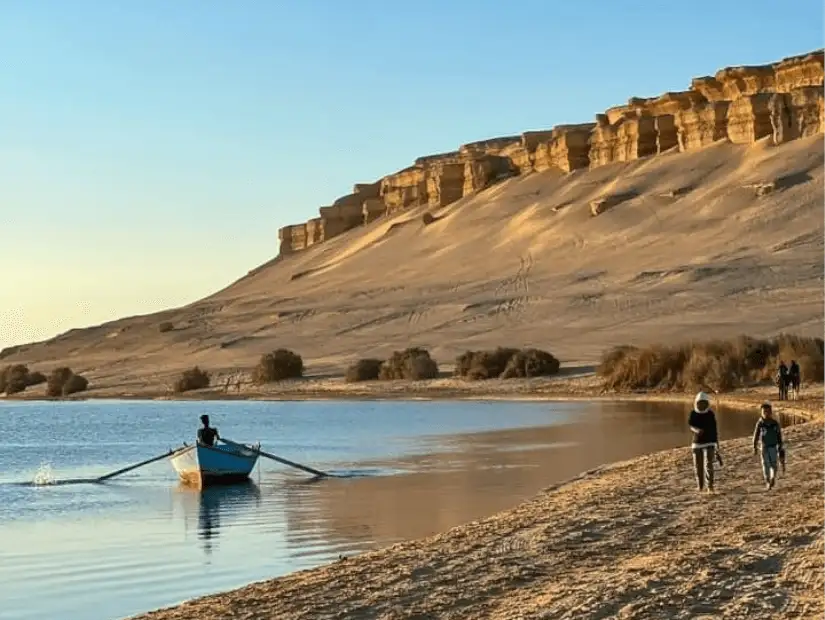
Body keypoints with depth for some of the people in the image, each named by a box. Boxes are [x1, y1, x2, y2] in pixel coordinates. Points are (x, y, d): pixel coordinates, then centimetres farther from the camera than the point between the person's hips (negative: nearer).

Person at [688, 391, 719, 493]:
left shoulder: (710, 414, -4)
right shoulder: (693, 413, -4)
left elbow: (714, 428, 4)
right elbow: (690, 425, -14)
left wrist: (717, 441, 10)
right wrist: (696, 430, -37)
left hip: (709, 442, -2)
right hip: (697, 442, 2)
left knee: (708, 464, -14)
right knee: (698, 465, 7)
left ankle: (710, 485, -12)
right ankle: (700, 485, 21)